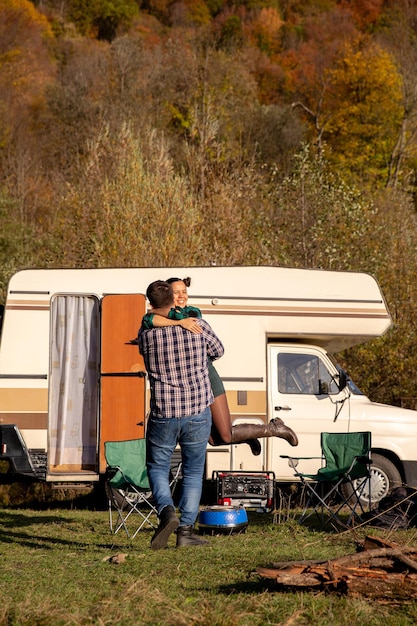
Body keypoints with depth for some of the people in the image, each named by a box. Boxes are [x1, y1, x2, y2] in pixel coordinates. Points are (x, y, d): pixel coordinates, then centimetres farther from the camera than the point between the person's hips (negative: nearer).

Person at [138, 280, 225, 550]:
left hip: (163, 413, 0)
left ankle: (167, 511, -10)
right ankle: (186, 530, 7)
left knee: (158, 467, 16)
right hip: (198, 411, 1)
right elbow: (218, 351, 13)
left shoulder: (146, 333, -5)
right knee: (193, 472, 13)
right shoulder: (197, 325, -5)